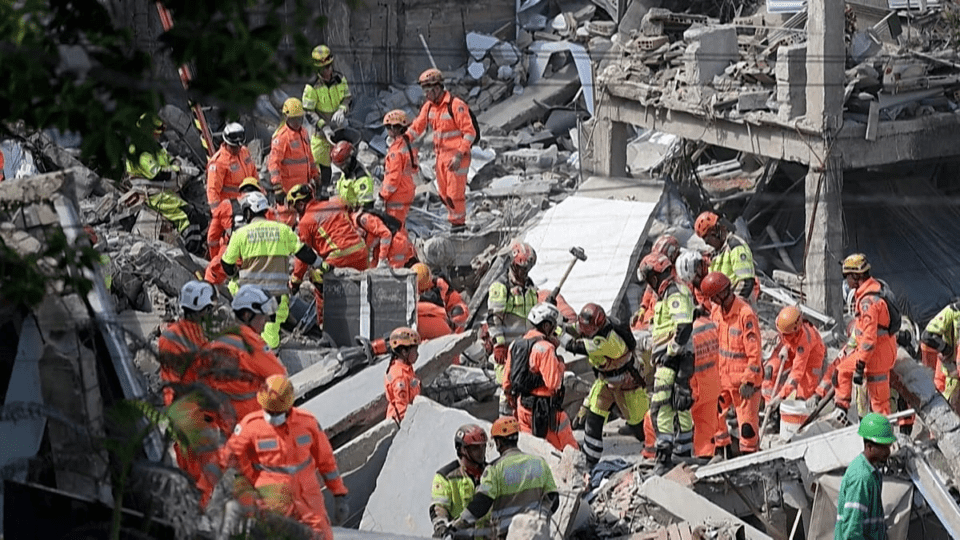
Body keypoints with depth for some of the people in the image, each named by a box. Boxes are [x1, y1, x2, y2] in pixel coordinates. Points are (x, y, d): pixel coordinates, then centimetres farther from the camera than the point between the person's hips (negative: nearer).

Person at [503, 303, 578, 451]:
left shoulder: (516, 345, 7)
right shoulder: (545, 348, -18)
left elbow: (507, 379, 13)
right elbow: (553, 383, -22)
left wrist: (513, 400, 24)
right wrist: (561, 366, -6)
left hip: (522, 404, 7)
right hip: (544, 408, -7)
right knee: (568, 448, 4)